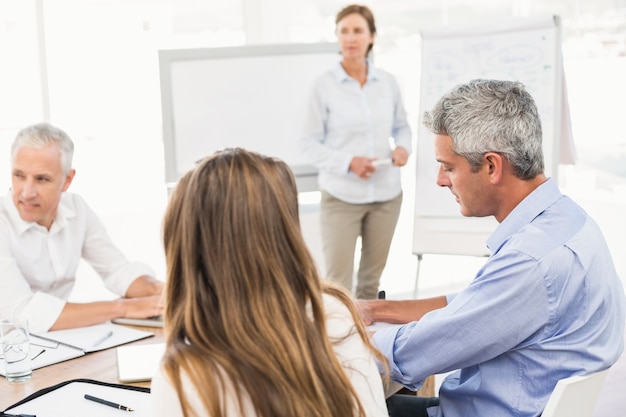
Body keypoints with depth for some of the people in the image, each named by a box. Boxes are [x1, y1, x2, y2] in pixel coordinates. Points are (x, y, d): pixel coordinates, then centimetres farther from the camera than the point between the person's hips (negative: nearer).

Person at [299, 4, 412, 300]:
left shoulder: (387, 82, 4)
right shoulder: (325, 85, -6)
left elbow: (402, 126, 16)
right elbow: (308, 142, -5)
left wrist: (403, 147, -6)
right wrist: (348, 162, -18)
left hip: (386, 194, 3)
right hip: (341, 196, -3)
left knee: (372, 279, 14)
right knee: (337, 283, -3)